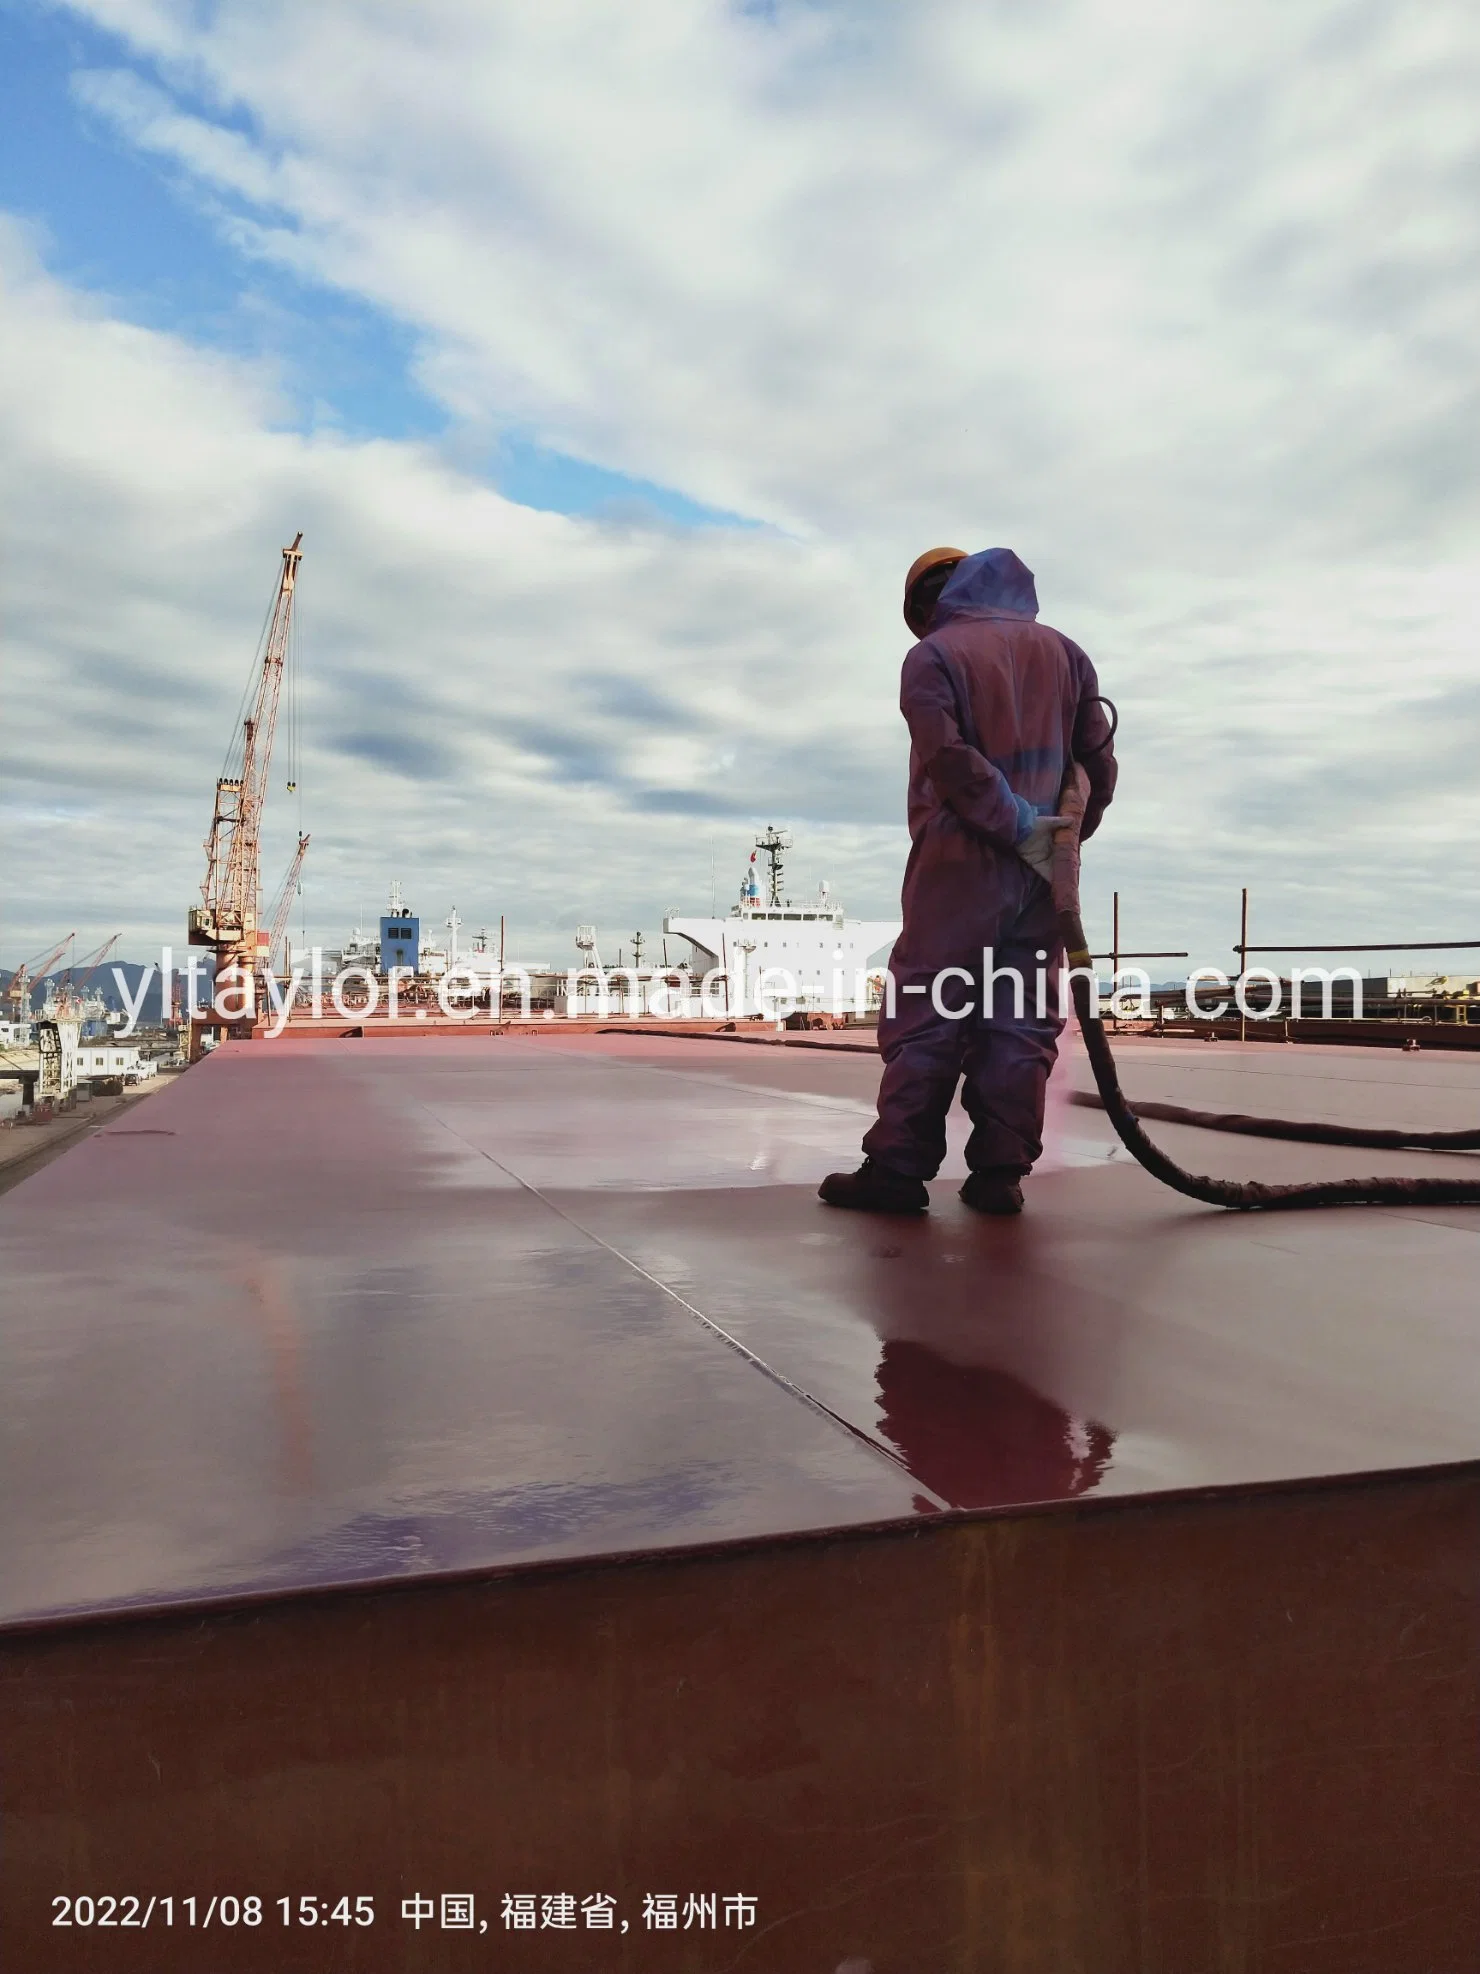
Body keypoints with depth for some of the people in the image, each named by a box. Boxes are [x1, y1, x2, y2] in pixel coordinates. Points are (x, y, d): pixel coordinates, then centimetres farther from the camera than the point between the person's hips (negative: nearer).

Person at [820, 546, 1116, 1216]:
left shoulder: (933, 654, 0)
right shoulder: (1064, 651, 16)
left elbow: (950, 758, -16)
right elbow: (1099, 761, 11)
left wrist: (1017, 826, -12)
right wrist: (1066, 835, 15)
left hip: (960, 864, -4)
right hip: (1042, 870, 5)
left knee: (925, 1013, -2)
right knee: (1021, 1022, 4)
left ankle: (900, 1167, -3)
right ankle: (1000, 1172, 4)